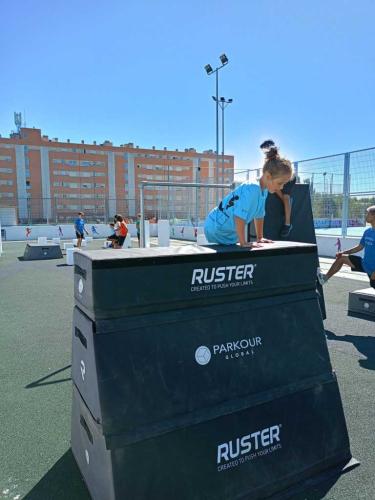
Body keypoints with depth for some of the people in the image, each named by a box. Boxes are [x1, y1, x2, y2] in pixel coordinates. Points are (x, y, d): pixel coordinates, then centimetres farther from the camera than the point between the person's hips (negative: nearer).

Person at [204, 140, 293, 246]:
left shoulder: (264, 190, -1)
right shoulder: (252, 189, -29)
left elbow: (259, 215, 11)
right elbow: (239, 217, -32)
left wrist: (260, 238, 16)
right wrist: (243, 243, -26)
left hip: (230, 233, 9)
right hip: (217, 229, -9)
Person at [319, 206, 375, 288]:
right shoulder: (367, 232, 6)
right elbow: (360, 247, 16)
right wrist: (343, 253, 9)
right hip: (364, 264, 8)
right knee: (341, 258, 6)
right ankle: (326, 277, 15)